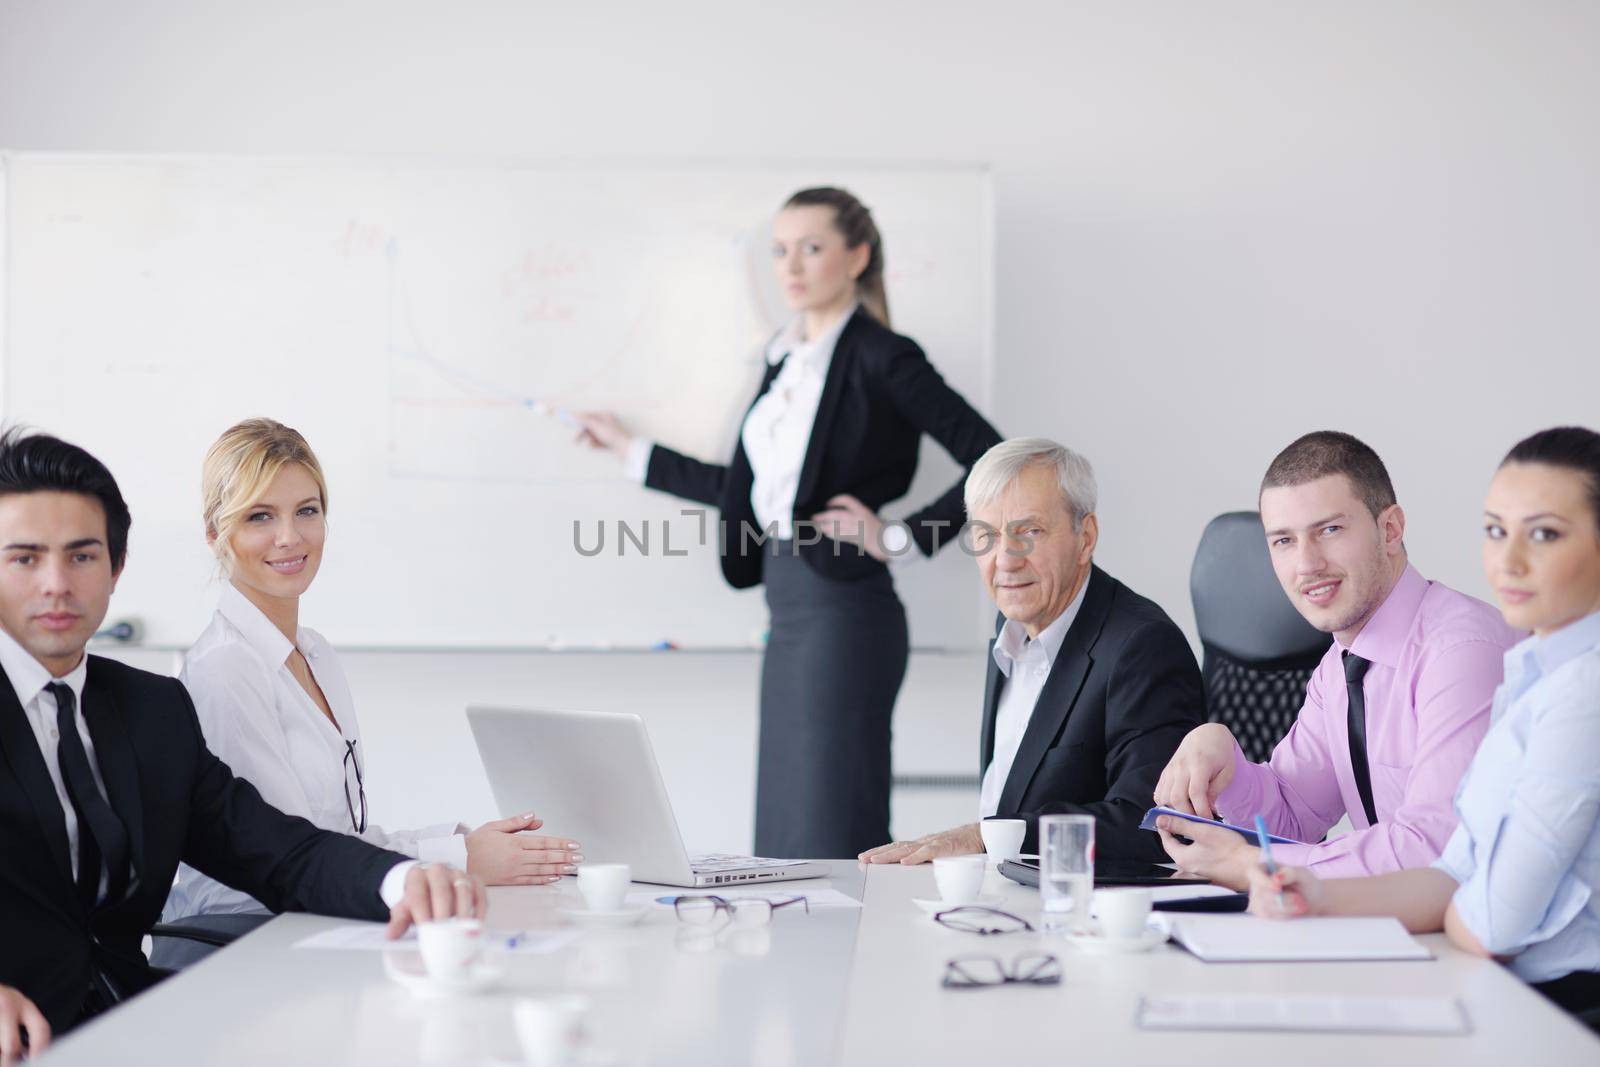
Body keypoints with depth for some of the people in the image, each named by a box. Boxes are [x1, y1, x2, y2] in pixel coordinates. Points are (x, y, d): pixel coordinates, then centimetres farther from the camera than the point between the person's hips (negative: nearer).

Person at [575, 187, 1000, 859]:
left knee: (829, 836, -11)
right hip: (792, 614, 9)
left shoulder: (879, 357, -9)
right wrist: (631, 451, 29)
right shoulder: (786, 358, 16)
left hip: (843, 613, -9)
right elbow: (746, 489, 23)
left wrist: (900, 540, -12)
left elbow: (993, 463, -13)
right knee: (782, 837, 9)